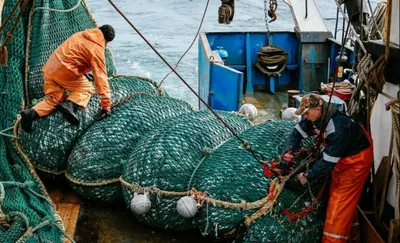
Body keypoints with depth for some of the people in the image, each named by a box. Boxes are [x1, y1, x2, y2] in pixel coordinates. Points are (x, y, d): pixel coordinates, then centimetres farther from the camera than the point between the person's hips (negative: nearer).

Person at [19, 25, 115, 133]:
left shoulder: (80, 35, 18)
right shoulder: (97, 49, -5)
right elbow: (101, 77, -10)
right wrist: (106, 105, -10)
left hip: (49, 68, 8)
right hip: (65, 70, -8)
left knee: (54, 99, 17)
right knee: (87, 88, 9)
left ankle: (32, 113, -7)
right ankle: (69, 105, -20)